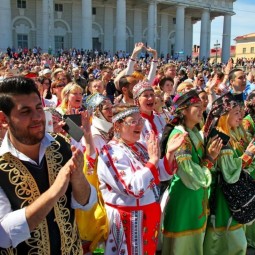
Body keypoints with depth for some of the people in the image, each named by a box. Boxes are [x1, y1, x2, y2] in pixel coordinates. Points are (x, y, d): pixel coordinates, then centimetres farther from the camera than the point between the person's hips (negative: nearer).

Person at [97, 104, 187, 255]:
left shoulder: (139, 147, 6)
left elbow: (162, 175, 8)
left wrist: (170, 153, -7)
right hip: (129, 220, -8)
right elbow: (134, 188, -30)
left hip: (149, 216, 8)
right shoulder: (110, 153, -19)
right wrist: (153, 160, -26)